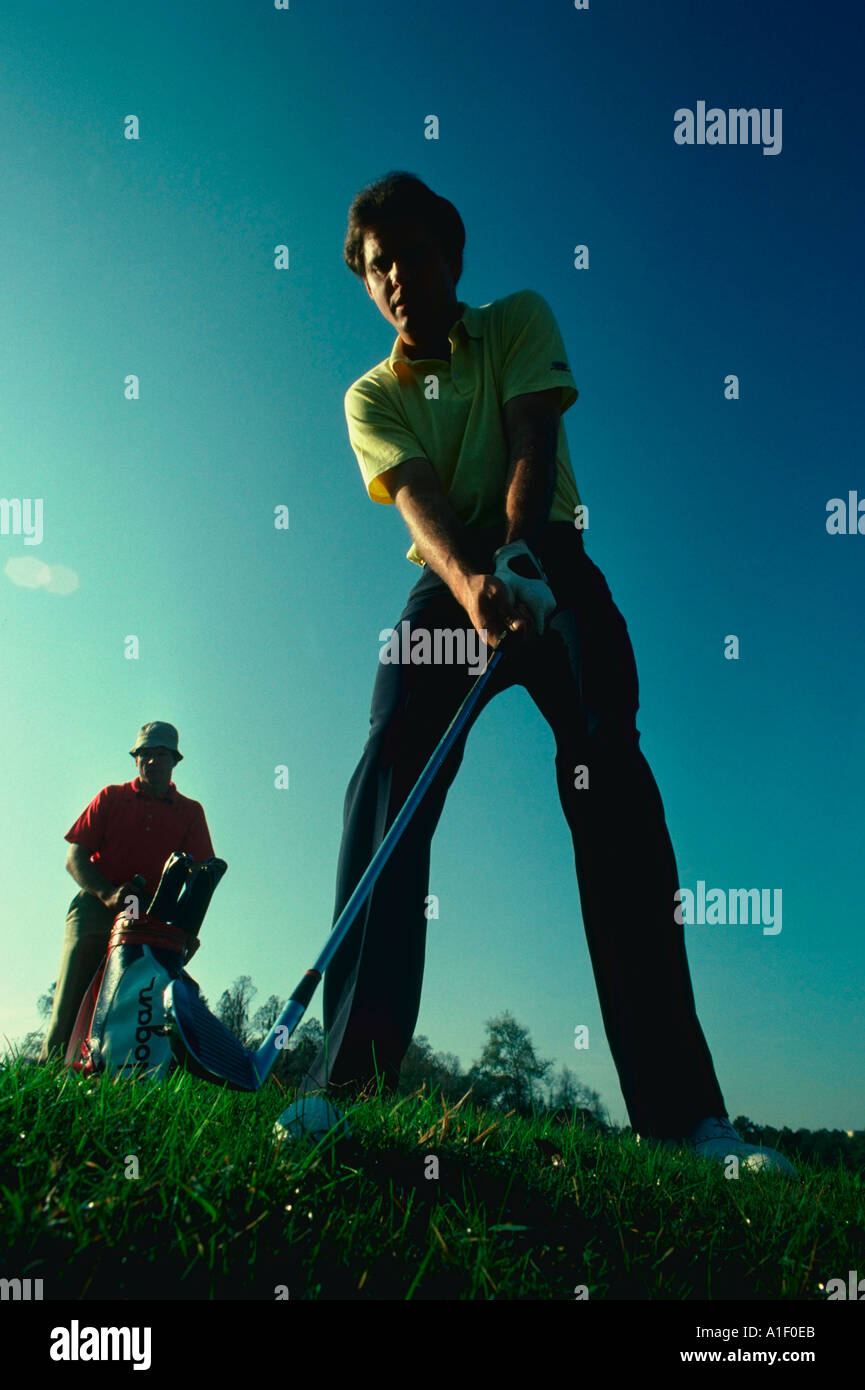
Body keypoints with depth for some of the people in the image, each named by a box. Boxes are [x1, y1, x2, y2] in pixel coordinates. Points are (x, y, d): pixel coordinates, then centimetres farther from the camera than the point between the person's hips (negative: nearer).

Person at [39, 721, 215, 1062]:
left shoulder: (190, 812, 17)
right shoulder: (110, 797, 17)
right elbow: (75, 858, 8)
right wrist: (107, 893, -11)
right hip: (96, 907, 0)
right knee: (70, 996, -13)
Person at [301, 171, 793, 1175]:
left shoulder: (518, 322, 9)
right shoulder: (370, 397, 9)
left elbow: (533, 442, -9)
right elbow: (419, 498, -12)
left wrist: (518, 550, -30)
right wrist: (471, 584, -34)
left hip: (548, 563, -2)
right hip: (449, 582, 2)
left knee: (608, 781, -20)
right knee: (387, 775, -20)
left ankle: (680, 1104, -20)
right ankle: (351, 1070, -18)